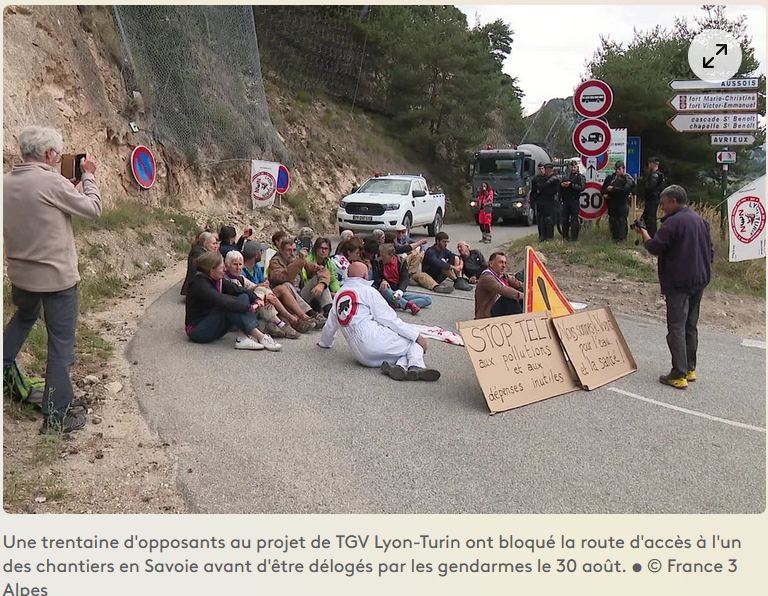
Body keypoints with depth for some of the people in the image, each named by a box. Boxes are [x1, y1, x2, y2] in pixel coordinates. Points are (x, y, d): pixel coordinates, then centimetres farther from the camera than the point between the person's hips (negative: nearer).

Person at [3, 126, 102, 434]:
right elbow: (93, 209, -9)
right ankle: (56, 416, 10)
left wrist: (71, 184, 13)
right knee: (61, 344, 3)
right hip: (57, 276, -7)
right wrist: (88, 176, 4)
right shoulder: (52, 182, -19)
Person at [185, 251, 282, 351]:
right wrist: (249, 307, -30)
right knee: (230, 308, -29)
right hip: (197, 330, -9)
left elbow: (237, 289, 0)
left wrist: (256, 299, -18)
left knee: (244, 297, -6)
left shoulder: (217, 280, 4)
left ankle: (243, 338, -23)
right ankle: (260, 337, -30)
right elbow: (223, 302, -33)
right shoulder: (199, 284, -22)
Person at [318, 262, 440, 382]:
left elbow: (330, 326, 33)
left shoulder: (338, 296, 22)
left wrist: (325, 343, 53)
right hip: (374, 339, -6)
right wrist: (417, 335, 0)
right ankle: (416, 366, -24)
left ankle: (399, 365, -17)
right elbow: (389, 319, -4)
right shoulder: (367, 291, 2)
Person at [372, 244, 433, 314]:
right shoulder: (378, 263, 3)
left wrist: (400, 290, -29)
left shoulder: (401, 262, 2)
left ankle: (397, 305, -35)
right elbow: (376, 279, -1)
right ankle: (409, 304, -42)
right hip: (387, 293, -1)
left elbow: (405, 279, -7)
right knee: (382, 287, -38)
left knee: (428, 299, -15)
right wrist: (382, 281, -26)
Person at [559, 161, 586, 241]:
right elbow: (559, 186, 17)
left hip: (574, 200, -5)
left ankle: (574, 237, -1)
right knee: (565, 219, 7)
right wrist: (562, 184, -5)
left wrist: (571, 185, -18)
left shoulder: (580, 177, 3)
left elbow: (581, 187, -11)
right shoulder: (566, 176, 17)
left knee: (574, 219, -5)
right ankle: (565, 236, 15)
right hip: (565, 200, 5)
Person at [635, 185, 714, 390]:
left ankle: (679, 375, -6)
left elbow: (654, 247, -13)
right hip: (700, 281, 9)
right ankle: (690, 369, 25)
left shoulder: (673, 222, -16)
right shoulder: (701, 220, 12)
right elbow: (710, 251, 16)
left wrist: (644, 234, 5)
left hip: (679, 283, -9)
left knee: (677, 328, -5)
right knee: (691, 326, 17)